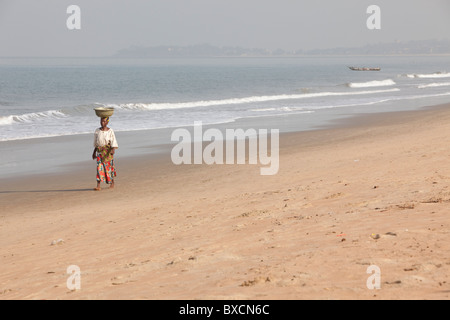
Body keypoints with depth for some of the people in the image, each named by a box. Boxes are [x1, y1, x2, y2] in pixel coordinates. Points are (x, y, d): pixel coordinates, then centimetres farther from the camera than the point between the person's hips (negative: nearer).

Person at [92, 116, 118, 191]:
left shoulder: (110, 131, -3)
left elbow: (113, 141, -10)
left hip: (108, 151, -2)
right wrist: (94, 152, 16)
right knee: (99, 168, -8)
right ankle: (98, 186, -14)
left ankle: (112, 182, 31)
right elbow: (96, 143, 15)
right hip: (100, 151, 2)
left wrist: (113, 150, -26)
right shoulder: (97, 131, 6)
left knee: (109, 167, 6)